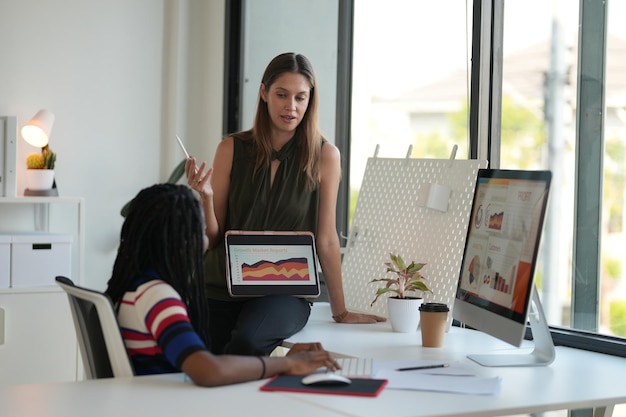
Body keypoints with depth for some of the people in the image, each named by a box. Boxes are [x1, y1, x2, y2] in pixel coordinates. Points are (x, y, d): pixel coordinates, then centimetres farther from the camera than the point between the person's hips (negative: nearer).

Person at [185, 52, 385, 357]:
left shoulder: (324, 155, -3)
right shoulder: (232, 149, 2)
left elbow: (326, 239, 3)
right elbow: (213, 237, 5)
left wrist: (340, 312, 6)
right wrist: (205, 196, -14)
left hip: (284, 289, -1)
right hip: (222, 288, 2)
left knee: (247, 340, -31)